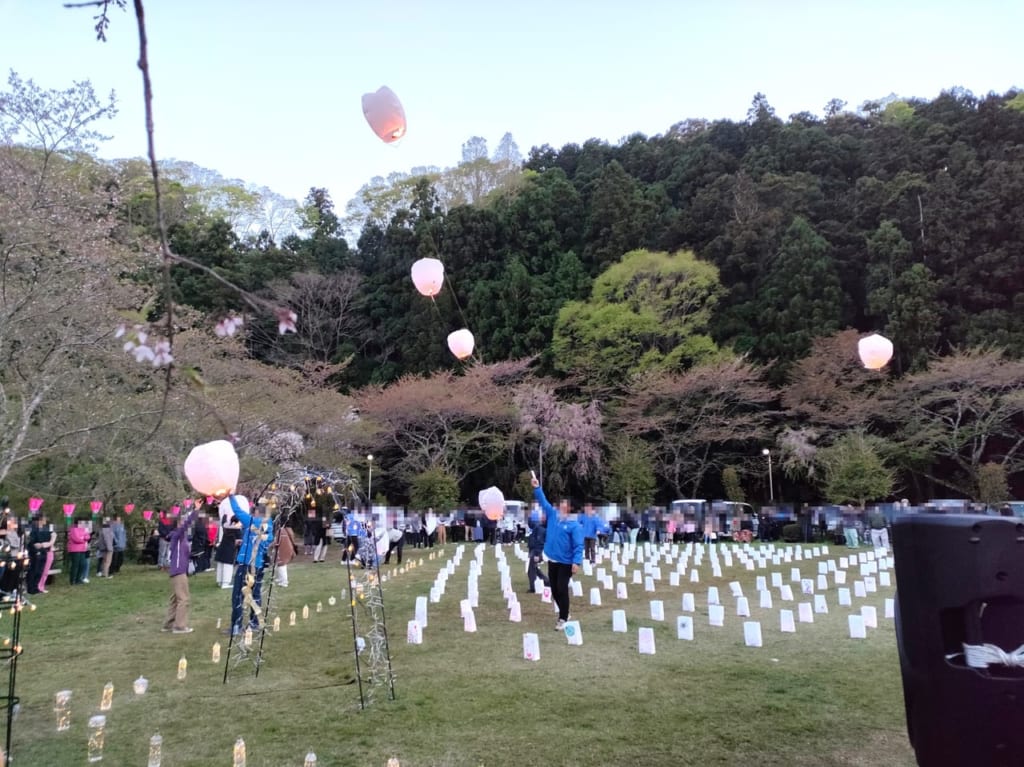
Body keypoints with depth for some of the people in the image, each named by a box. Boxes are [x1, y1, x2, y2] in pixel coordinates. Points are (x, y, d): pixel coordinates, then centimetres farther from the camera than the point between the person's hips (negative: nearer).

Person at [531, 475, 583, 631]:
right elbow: (543, 502, 8)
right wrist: (537, 488, -2)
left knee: (562, 590, -5)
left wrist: (577, 562, -22)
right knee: (554, 590, 13)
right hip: (552, 561, 6)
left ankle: (563, 619, 7)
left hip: (566, 563, -6)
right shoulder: (552, 515, 6)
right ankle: (564, 614, 30)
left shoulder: (574, 525, -10)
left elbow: (578, 545, -14)